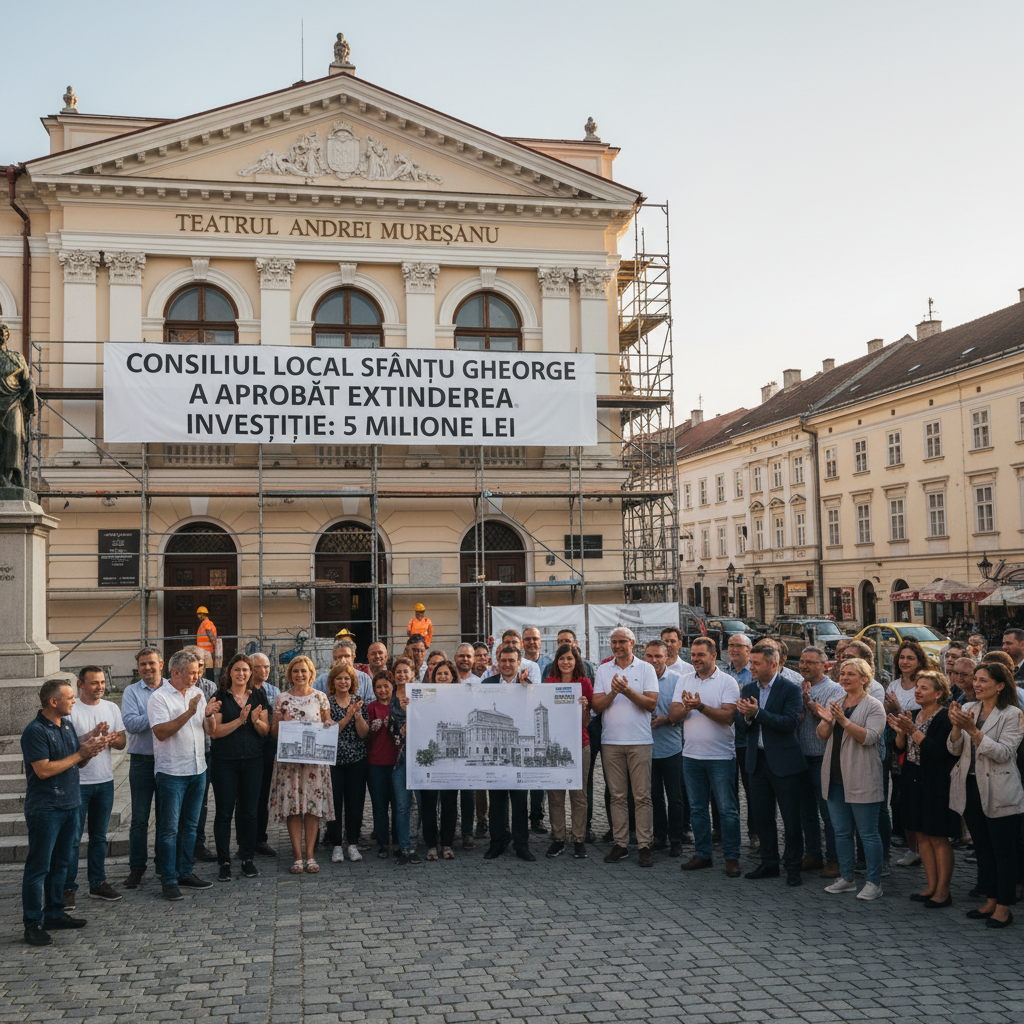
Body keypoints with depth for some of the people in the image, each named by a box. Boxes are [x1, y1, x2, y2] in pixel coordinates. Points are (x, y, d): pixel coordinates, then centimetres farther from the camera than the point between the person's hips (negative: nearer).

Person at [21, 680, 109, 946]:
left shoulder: (67, 726, 10)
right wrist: (80, 753, -18)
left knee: (60, 863, 15)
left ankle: (54, 913, 26)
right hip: (44, 810, -8)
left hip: (69, 805, 8)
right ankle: (33, 924, 4)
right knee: (38, 867, -2)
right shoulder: (35, 731, -15)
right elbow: (43, 770, -22)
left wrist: (91, 749, -5)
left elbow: (78, 763, 16)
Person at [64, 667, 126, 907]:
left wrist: (111, 739, -12)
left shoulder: (111, 708, 8)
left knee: (99, 837, 14)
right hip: (77, 782, -5)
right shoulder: (71, 710, -9)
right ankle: (68, 888, 6)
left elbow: (122, 742, 9)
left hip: (105, 781, 5)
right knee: (73, 838, -3)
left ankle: (98, 883, 23)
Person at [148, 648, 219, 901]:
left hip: (198, 769, 6)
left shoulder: (197, 693, 10)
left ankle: (185, 873, 23)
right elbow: (161, 732, -21)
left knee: (190, 825, 13)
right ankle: (169, 881, 4)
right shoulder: (159, 698, -9)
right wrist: (189, 713, -26)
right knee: (169, 828, -2)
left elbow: (210, 730, 10)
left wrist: (208, 715, -11)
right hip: (171, 772, -6)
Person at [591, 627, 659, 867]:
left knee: (642, 795, -2)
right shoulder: (603, 670, 10)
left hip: (640, 741, -2)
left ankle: (645, 845, 4)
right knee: (617, 795, 6)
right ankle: (620, 844, 13)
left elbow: (651, 703, -6)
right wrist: (613, 692, -15)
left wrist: (627, 691, -17)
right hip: (611, 741, 2)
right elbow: (596, 705, 2)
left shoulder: (646, 668, 3)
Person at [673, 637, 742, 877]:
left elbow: (728, 717, -16)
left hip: (720, 756, -4)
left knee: (728, 809, -1)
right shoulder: (684, 680, 8)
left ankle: (732, 858, 8)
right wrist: (686, 707, -18)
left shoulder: (727, 682, -5)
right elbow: (673, 715, 2)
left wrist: (700, 706, -25)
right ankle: (702, 854, 22)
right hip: (691, 755, 5)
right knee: (697, 808, 12)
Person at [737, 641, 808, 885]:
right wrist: (747, 717, -16)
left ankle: (793, 867, 15)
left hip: (784, 762, -6)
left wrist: (758, 713, -25)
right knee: (762, 817, 13)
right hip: (757, 760, 6)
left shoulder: (791, 690, -9)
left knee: (791, 818, 2)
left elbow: (790, 722, -21)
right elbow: (743, 726, 7)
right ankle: (769, 863, 26)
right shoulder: (748, 689, 8)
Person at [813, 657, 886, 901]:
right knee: (841, 831, 12)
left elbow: (870, 737, -18)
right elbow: (822, 735, 8)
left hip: (861, 778, -6)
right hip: (835, 777, 6)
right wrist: (827, 721, -13)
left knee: (868, 832, -1)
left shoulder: (874, 706, -5)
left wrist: (843, 721, -28)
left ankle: (873, 883, 7)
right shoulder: (835, 703, 14)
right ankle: (846, 878, 22)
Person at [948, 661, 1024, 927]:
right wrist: (957, 726, -15)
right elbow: (954, 749, 4)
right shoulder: (968, 709, 7)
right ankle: (990, 900, 27)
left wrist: (973, 730, -25)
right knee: (982, 848, 15)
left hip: (999, 793, -6)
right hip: (970, 788, 6)